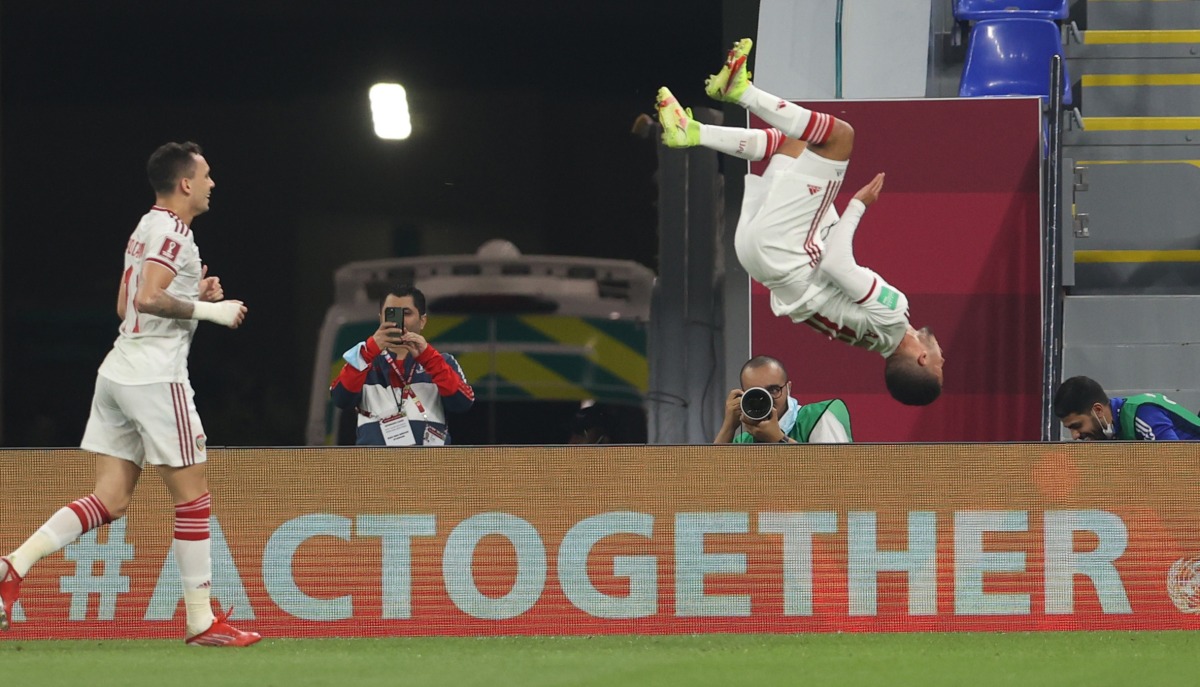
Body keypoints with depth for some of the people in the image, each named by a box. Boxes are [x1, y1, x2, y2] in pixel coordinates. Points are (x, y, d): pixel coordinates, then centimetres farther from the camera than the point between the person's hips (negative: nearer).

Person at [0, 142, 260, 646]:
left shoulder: (146, 228, 18)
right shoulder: (173, 232, -12)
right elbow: (148, 299, -24)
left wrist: (193, 295, 17)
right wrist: (208, 309, -17)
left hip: (119, 374, 9)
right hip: (156, 377, -9)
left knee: (109, 501, 6)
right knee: (193, 499, -2)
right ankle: (202, 621, 1)